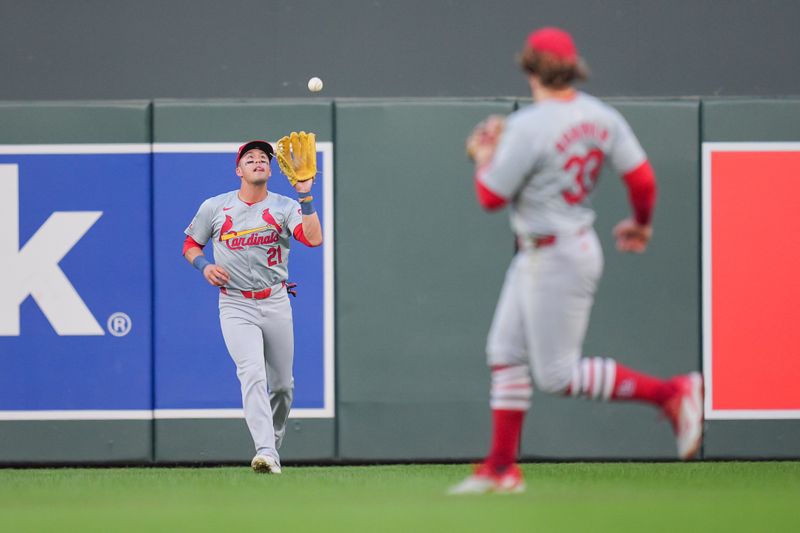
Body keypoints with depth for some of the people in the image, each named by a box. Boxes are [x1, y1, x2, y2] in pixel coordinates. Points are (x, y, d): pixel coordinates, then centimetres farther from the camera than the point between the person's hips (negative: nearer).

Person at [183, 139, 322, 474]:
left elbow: (313, 239, -15)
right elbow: (190, 245, 15)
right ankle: (265, 453, -31)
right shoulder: (214, 207, 4)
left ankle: (273, 447, 30)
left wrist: (305, 196, -20)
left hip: (276, 304, 2)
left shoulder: (285, 207, 2)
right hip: (235, 306, -2)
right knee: (252, 374, -21)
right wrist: (204, 266, -5)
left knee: (282, 384, 8)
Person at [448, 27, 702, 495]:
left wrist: (485, 157, 3)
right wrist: (642, 224, 17)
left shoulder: (526, 127, -23)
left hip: (556, 259, -9)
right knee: (506, 353, 14)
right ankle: (502, 468, 18)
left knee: (557, 375, -2)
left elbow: (491, 197, -16)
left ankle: (671, 392, -3)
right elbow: (642, 177, -1)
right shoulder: (600, 116, -1)